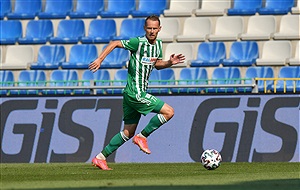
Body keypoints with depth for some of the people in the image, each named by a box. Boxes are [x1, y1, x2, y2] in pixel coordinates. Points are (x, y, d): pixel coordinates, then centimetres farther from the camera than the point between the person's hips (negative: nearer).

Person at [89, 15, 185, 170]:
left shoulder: (158, 44, 11)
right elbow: (114, 44, -8)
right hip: (135, 93, -9)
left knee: (128, 133, 12)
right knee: (169, 112, -11)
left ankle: (100, 158, 16)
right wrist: (99, 60, -14)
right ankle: (142, 137, 0)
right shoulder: (138, 43, -14)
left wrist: (170, 62, 6)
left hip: (136, 94, 9)